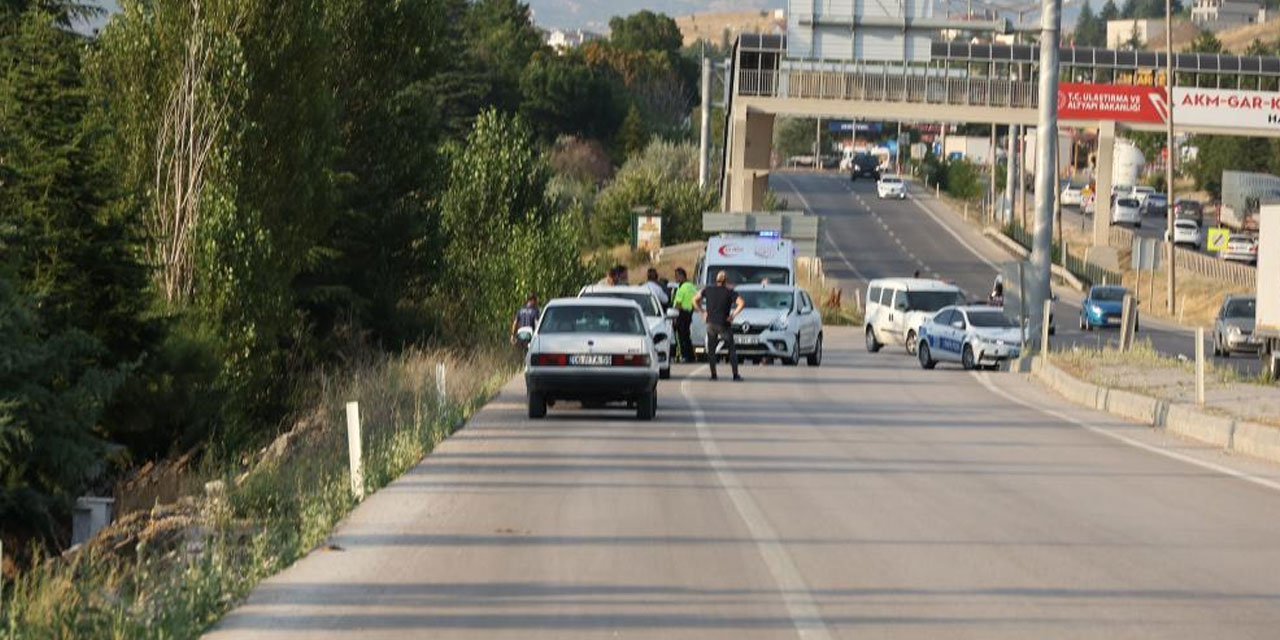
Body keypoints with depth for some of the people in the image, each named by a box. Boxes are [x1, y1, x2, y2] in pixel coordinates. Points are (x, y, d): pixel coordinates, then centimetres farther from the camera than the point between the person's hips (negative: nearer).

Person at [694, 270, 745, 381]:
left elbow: (695, 299, 11)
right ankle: (735, 375, 0)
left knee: (711, 350, 12)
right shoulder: (729, 292, -5)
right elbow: (742, 303, -17)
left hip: (710, 323, 3)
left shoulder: (708, 290, 5)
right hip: (724, 324, -3)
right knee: (732, 349, 6)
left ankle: (713, 375, 6)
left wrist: (703, 312, 13)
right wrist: (733, 314, -9)